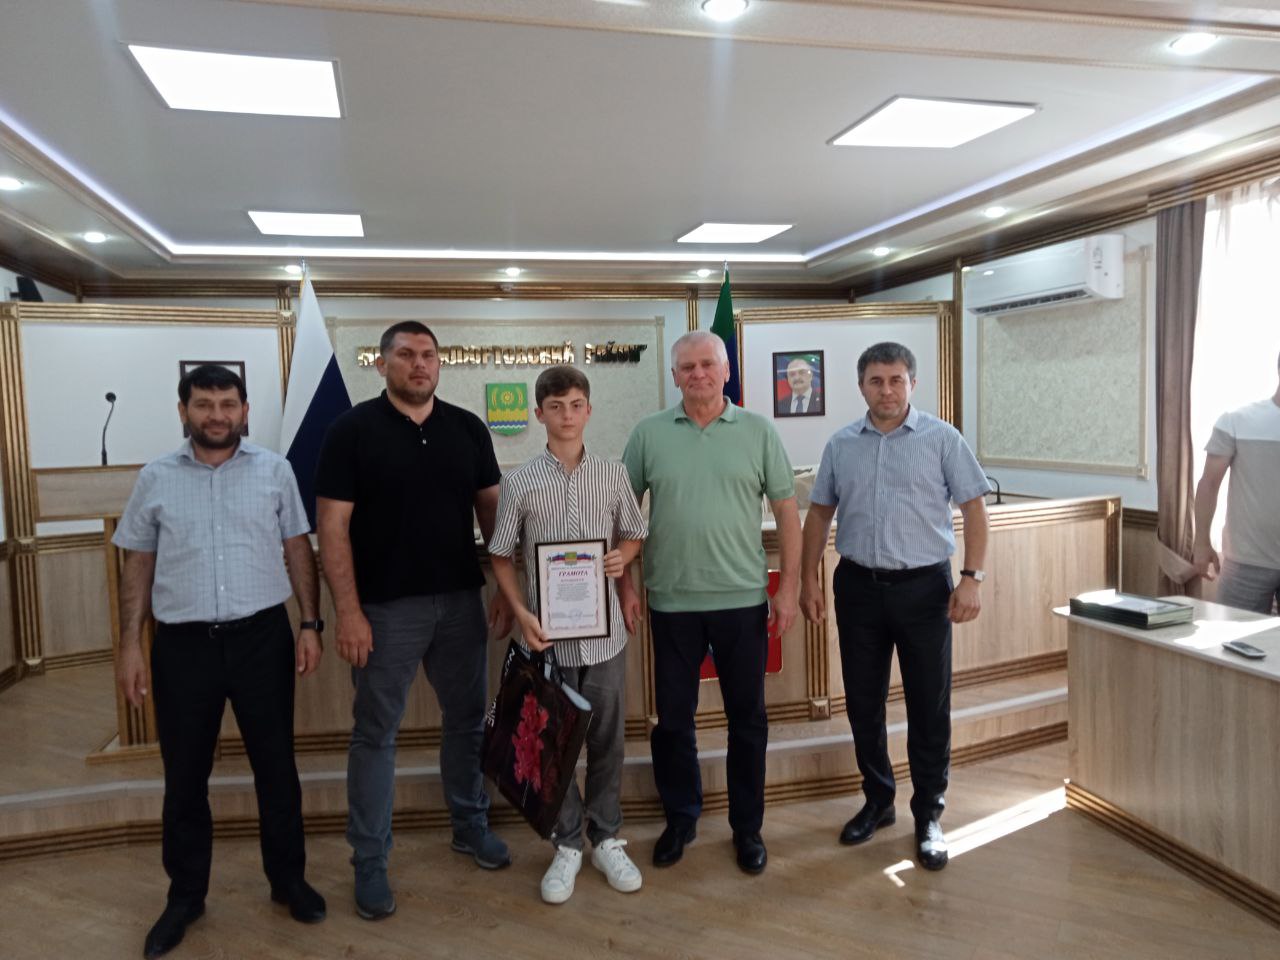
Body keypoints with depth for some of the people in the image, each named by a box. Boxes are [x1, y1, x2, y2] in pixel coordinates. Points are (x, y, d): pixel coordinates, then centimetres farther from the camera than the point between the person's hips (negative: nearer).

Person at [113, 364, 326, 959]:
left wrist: (310, 624, -2)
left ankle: (288, 879, 29)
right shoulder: (156, 478, 3)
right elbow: (138, 566, 7)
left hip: (262, 637, -1)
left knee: (275, 765, 11)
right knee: (184, 775, 12)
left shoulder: (274, 471, 1)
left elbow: (298, 550, 4)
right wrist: (130, 645, 2)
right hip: (182, 644, 1)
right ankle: (185, 896, 31)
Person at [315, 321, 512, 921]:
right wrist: (348, 611, -14)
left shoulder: (467, 428, 5)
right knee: (376, 733, 7)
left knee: (467, 719, 16)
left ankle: (470, 824, 37)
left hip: (461, 600, 4)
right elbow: (332, 526, -9)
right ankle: (369, 861, 22)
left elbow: (491, 509, 9)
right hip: (385, 607, -3)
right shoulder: (352, 430, -6)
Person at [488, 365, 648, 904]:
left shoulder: (612, 475, 1)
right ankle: (567, 846, 28)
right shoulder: (520, 483, -4)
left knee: (607, 740, 12)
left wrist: (622, 557, -9)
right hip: (548, 635, -1)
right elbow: (501, 556, 0)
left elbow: (634, 535, 12)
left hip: (605, 632, 2)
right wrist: (521, 612, -11)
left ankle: (607, 840, 31)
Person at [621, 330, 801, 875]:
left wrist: (788, 587, -2)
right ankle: (680, 820, 32)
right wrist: (623, 584, 1)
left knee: (747, 718, 11)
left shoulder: (758, 432, 1)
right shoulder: (649, 434, 2)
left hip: (742, 600, 0)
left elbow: (786, 512, 2)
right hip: (671, 601, 1)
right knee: (672, 718, 11)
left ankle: (747, 828, 29)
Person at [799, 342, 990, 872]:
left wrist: (972, 578, -11)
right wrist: (809, 579, 5)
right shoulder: (841, 445, 5)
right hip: (859, 587, 3)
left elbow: (973, 509, -3)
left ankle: (928, 816, 21)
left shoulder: (942, 439, -2)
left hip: (924, 588, -2)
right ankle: (877, 800, 31)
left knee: (929, 707, 5)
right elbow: (818, 515, 10)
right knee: (863, 703, 12)